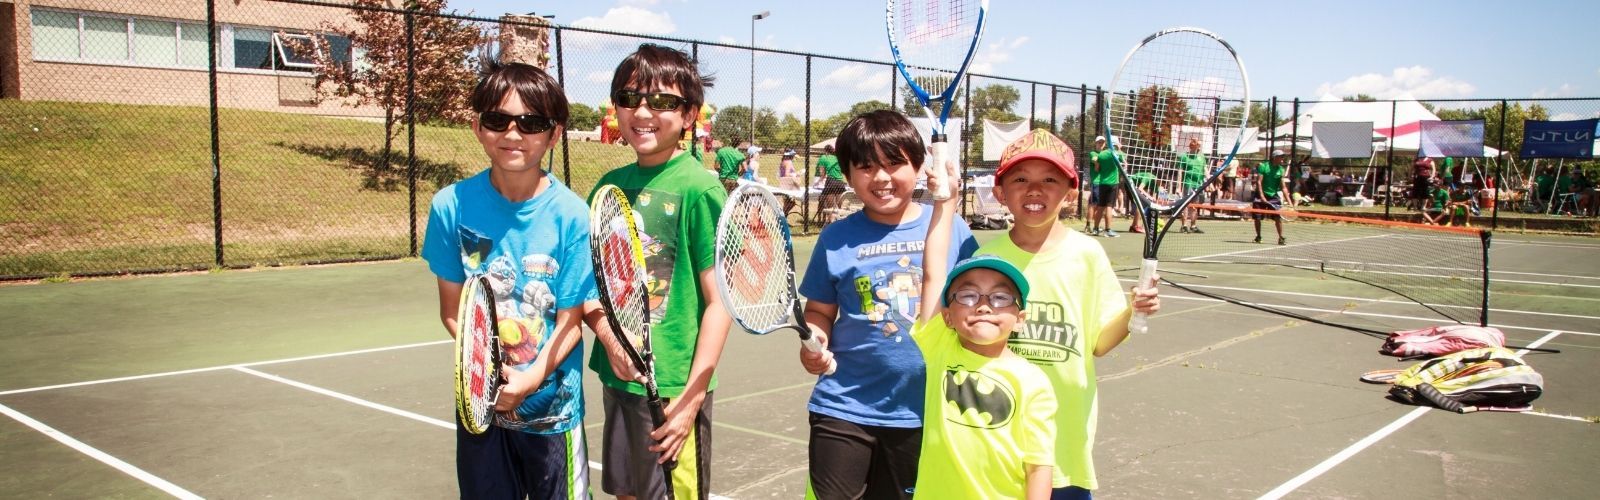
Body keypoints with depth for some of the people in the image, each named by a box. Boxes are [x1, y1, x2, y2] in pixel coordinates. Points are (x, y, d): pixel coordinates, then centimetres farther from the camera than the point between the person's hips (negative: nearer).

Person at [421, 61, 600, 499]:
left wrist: (529, 380, -25)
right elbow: (453, 310, -2)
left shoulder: (571, 216, -14)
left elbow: (570, 321, -9)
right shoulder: (452, 206, -7)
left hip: (550, 407, -2)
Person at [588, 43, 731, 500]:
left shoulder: (699, 189, -12)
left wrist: (692, 397, -16)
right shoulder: (610, 185, 5)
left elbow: (719, 303, -13)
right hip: (617, 376, 6)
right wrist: (609, 337, -9)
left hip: (673, 387, -6)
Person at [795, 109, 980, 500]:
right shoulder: (836, 239, -3)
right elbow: (820, 311, 6)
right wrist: (814, 344, -14)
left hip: (924, 412, 1)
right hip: (844, 409, 0)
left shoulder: (952, 229, -3)